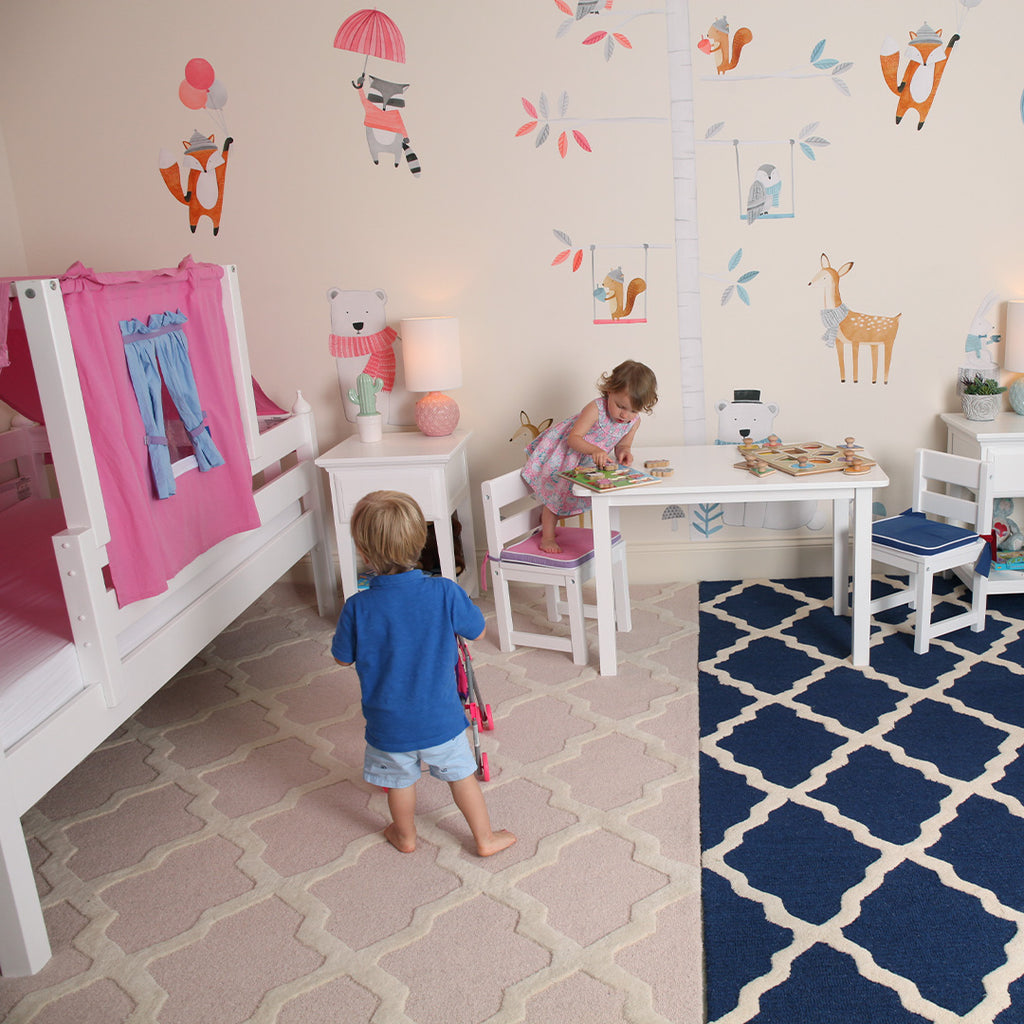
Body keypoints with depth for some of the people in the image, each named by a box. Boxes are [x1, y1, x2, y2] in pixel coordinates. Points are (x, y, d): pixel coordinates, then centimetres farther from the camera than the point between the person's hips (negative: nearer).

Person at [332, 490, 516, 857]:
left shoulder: (358, 608, -22)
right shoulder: (444, 592, -21)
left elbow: (343, 658, -5)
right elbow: (477, 631, -4)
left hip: (388, 724, 0)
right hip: (441, 717, 0)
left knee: (400, 780, 26)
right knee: (461, 773, 23)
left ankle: (405, 835, 49)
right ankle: (485, 838, 38)